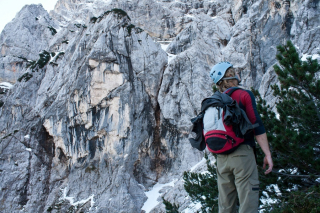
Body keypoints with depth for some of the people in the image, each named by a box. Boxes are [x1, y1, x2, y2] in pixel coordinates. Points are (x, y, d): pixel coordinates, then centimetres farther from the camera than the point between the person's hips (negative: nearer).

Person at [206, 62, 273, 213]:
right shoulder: (244, 95, -3)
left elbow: (206, 130, 15)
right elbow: (257, 125, -10)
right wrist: (267, 154, -8)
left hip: (221, 157, 6)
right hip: (242, 153, -6)